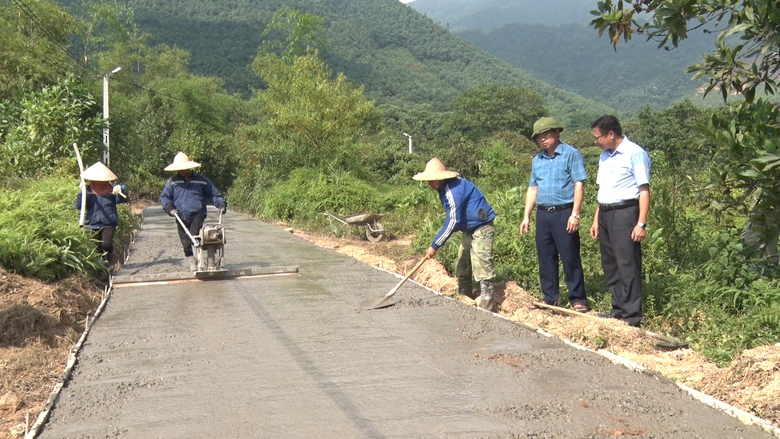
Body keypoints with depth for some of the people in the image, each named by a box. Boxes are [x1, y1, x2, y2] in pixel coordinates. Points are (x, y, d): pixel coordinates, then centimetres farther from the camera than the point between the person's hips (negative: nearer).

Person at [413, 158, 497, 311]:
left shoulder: (453, 190, -27)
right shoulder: (444, 187, 3)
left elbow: (452, 222, -28)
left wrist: (435, 246, -25)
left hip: (482, 228, -11)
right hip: (468, 230, 11)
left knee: (482, 267, -13)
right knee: (462, 266, 15)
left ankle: (486, 306, -12)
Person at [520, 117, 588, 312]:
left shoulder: (571, 154, -5)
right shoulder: (537, 160, 14)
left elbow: (579, 185, -10)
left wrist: (575, 214, -17)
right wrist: (526, 217, 12)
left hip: (564, 213, -6)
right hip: (543, 214, 6)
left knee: (570, 258, -3)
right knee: (545, 258, 10)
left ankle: (578, 299, 5)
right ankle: (549, 298, 20)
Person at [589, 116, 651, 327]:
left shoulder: (634, 153, -9)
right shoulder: (605, 156, 16)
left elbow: (644, 190, -12)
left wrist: (641, 223, -18)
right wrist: (596, 220, 16)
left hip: (625, 212, -8)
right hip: (605, 214, 8)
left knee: (628, 265, -6)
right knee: (609, 264, 11)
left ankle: (631, 315, -1)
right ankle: (618, 308, 21)